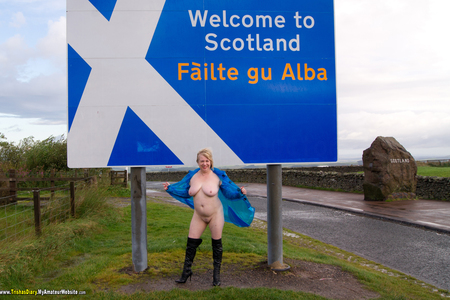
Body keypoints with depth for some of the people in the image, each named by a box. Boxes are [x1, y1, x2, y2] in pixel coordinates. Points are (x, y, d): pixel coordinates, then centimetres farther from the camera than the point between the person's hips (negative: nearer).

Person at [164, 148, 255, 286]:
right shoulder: (192, 176, 2)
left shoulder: (218, 176, -8)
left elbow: (229, 192, -3)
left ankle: (216, 275, 22)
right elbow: (184, 191, 17)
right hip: (198, 216, 3)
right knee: (191, 244, 5)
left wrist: (240, 193, -20)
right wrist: (170, 188, 16)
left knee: (216, 244, 5)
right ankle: (186, 272, 23)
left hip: (215, 215, -3)